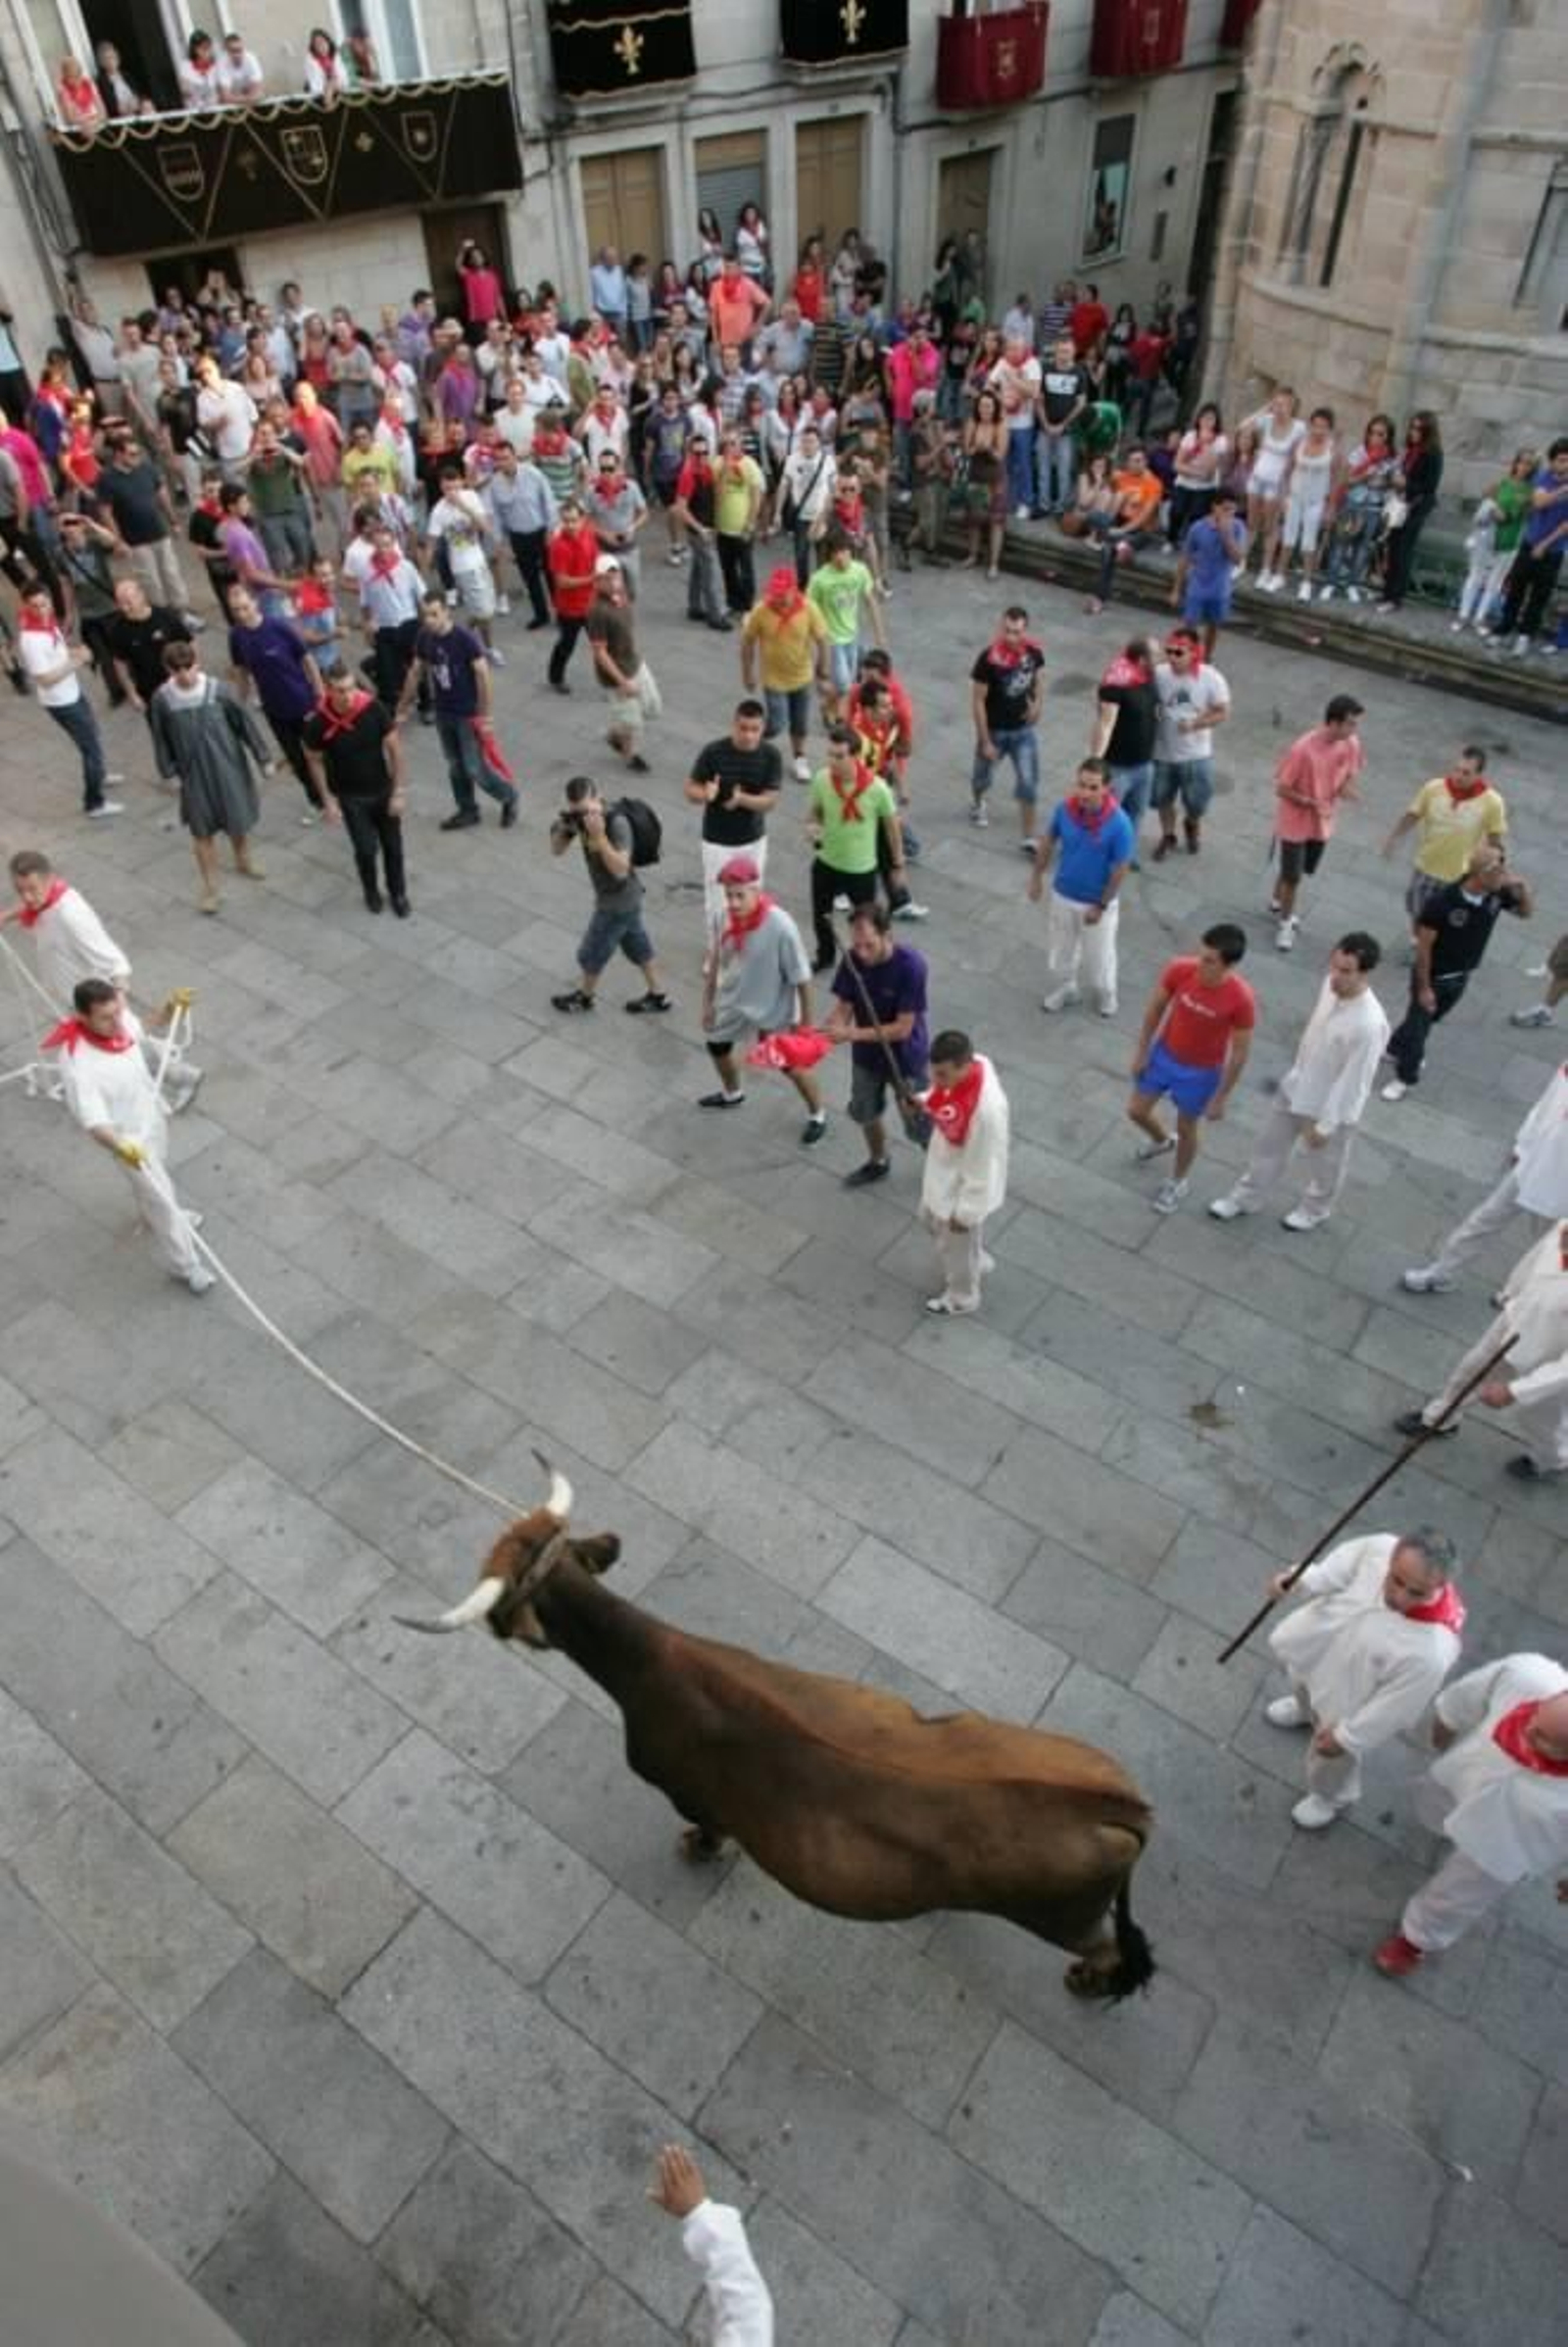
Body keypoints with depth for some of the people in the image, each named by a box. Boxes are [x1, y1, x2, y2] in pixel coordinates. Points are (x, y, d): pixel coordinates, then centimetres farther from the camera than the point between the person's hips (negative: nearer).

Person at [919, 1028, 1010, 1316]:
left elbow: (983, 1166, -29)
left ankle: (961, 1298, 50)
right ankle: (976, 1263, 59)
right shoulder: (968, 1064, -18)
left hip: (964, 1188, -8)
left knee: (956, 1247, 19)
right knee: (932, 1220, 33)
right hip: (942, 1170, 8)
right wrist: (923, 1102, -12)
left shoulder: (986, 1107, -42)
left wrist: (966, 1212, -19)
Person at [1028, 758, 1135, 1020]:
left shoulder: (1119, 823, -29)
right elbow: (1048, 841, 1)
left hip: (1098, 902, -3)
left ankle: (1105, 997, 45)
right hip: (1063, 895, 3)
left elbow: (1120, 870, -19)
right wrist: (1037, 876, 7)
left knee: (1098, 956, 16)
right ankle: (1064, 990, 50)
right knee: (1060, 949, 23)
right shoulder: (1064, 809, -18)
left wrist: (1101, 906, -13)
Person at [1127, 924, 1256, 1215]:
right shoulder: (1179, 969, -25)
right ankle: (1162, 1140, 54)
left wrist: (1220, 1098, -11)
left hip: (1201, 1071, -3)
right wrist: (1141, 1051, 1)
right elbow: (1155, 1008, -6)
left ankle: (1178, 1182, 47)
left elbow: (1240, 1052, -18)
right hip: (1163, 1054, 3)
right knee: (1136, 1111, 18)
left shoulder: (1241, 999, -32)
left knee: (1186, 1128, 17)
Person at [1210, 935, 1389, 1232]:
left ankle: (1315, 1209, 52)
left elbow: (1352, 1082, -28)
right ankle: (1245, 1197, 47)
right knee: (1270, 1145, 24)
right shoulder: (1331, 985, -16)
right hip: (1296, 1086, 6)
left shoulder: (1369, 1024, -38)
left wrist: (1324, 1125, -20)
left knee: (1323, 1164, 23)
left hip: (1332, 1106, -6)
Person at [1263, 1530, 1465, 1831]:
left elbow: (1395, 1708, -27)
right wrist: (1301, 1579, -19)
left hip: (1348, 1700, -4)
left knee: (1332, 1757, 26)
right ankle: (1307, 1709, 75)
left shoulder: (1429, 1653, -44)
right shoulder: (1383, 1546, -34)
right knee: (1300, 1677, 38)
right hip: (1319, 1646, 5)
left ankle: (1333, 1798, 61)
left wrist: (1346, 1737, -14)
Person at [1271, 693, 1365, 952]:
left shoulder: (1351, 745, -12)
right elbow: (1281, 789, -21)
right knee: (1292, 875, 5)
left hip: (1323, 822, 6)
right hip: (1296, 822, -6)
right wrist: (1312, 804, -26)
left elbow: (1349, 775, 4)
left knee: (1303, 870, 22)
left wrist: (1346, 788, -20)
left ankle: (1278, 902, 49)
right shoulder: (1303, 748, -29)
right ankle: (1285, 922, 28)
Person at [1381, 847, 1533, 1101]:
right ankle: (1405, 1076, 30)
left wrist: (1523, 887, -19)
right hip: (1435, 976, -6)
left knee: (1428, 1019, 24)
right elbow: (1424, 946, -23)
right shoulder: (1442, 902, -31)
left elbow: (1526, 913, 3)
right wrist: (1424, 987, -18)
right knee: (1418, 1024, 9)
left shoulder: (1498, 894, -15)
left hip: (1463, 976, 6)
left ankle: (1397, 1047, 50)